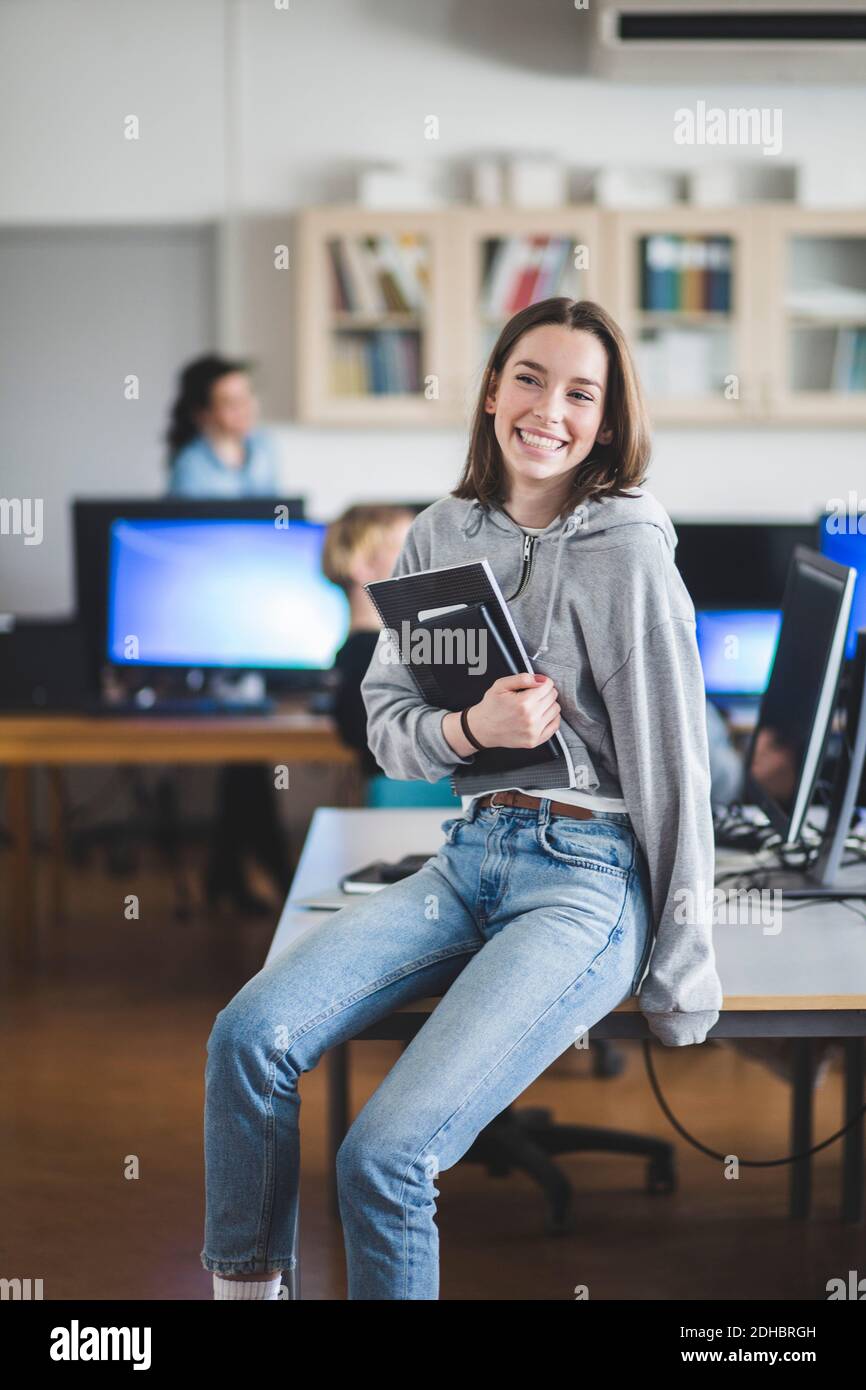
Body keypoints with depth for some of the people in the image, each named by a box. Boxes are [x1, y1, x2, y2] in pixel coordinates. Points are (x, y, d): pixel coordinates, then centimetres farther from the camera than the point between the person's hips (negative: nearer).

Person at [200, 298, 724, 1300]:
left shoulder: (628, 556, -9)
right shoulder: (440, 536, 8)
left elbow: (673, 769, -7)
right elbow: (385, 727, 10)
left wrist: (680, 987, -6)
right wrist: (472, 728, -13)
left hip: (589, 879, -5)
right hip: (468, 856, 6)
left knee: (384, 1155, -21)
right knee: (248, 1034, -16)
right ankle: (242, 1288, -1)